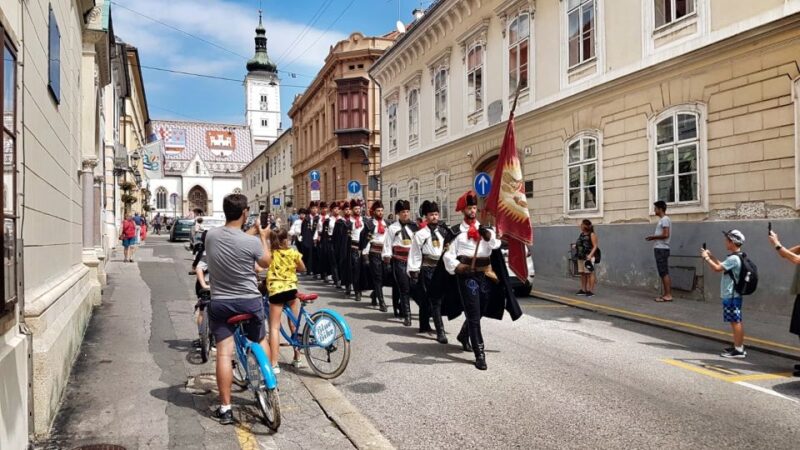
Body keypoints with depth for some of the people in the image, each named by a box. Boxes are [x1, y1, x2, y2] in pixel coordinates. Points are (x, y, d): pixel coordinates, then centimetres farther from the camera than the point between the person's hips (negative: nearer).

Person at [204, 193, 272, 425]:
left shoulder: (211, 235, -6)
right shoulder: (252, 242, -18)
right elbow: (266, 262, 2)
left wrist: (254, 230, 22)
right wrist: (264, 236, 14)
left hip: (219, 303, 2)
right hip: (249, 302, -2)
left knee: (224, 353, 2)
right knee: (260, 342, 22)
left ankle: (225, 408, 3)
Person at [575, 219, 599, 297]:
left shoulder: (592, 234, -8)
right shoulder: (581, 234, 15)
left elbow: (595, 246, -14)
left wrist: (590, 255, -23)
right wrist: (576, 246, 9)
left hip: (588, 257, -8)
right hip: (581, 257, 8)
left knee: (590, 273, -5)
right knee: (582, 274, 11)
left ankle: (591, 291, -2)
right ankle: (583, 290, 18)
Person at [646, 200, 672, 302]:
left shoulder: (665, 219, -13)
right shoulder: (662, 220, 18)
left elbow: (665, 235, -21)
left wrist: (653, 237, -10)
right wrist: (653, 238, 9)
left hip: (661, 249, -10)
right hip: (660, 248, 10)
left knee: (664, 272, -9)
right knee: (664, 272, 10)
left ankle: (668, 295, -8)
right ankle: (667, 294, 13)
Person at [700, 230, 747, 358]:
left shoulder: (733, 258, -19)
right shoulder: (736, 257, 12)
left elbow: (717, 268, -22)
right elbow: (722, 266, 22)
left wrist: (706, 257, -11)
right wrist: (711, 256, 18)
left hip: (731, 296, -10)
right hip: (733, 295, 10)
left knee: (735, 322, -5)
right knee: (737, 321, 15)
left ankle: (738, 350, -1)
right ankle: (739, 347, 23)